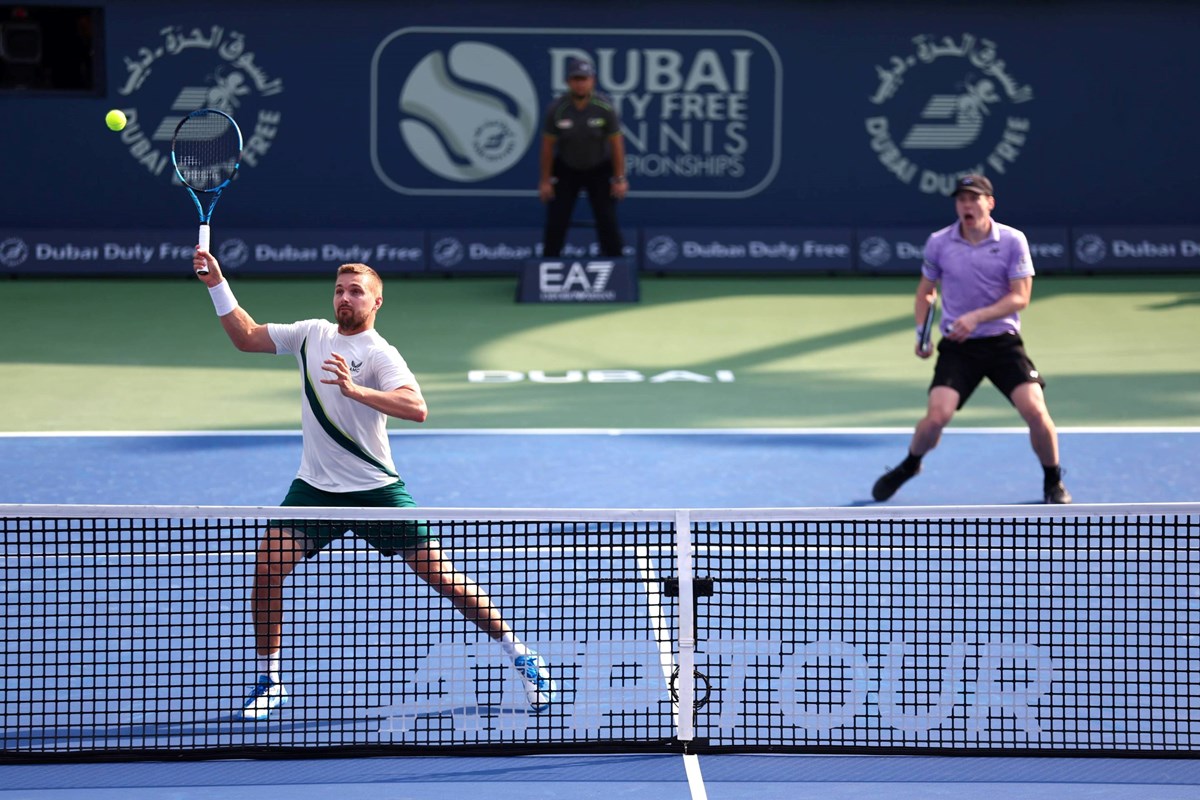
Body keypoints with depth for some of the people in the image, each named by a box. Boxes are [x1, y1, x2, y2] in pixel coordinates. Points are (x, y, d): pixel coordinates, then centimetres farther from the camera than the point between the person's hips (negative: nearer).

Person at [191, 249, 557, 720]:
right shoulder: (312, 334, 7)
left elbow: (416, 408, -29)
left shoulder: (379, 354, -12)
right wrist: (216, 283, 5)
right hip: (315, 486, 5)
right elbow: (246, 337, 15)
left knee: (440, 575, -5)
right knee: (268, 566, -13)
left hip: (375, 487, -5)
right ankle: (269, 683, 1)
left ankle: (519, 655, 10)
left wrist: (355, 390, -40)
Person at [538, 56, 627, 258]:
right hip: (565, 169, 0)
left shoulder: (605, 107, -18)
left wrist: (620, 178, -8)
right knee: (555, 223, -4)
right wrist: (545, 180, -4)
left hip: (599, 170, 0)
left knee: (608, 222, -4)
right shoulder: (557, 108, -17)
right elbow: (548, 144, -7)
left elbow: (616, 142, -9)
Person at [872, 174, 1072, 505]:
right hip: (957, 345, 1)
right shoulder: (939, 243, -1)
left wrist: (976, 317, -20)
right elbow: (925, 291, 14)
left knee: (1034, 410, -16)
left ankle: (1053, 481, 10)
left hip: (1003, 343, -1)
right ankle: (908, 467, 17)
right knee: (936, 416, -16)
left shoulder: (1013, 240, -6)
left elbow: (1020, 297, -9)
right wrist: (921, 331, -1)